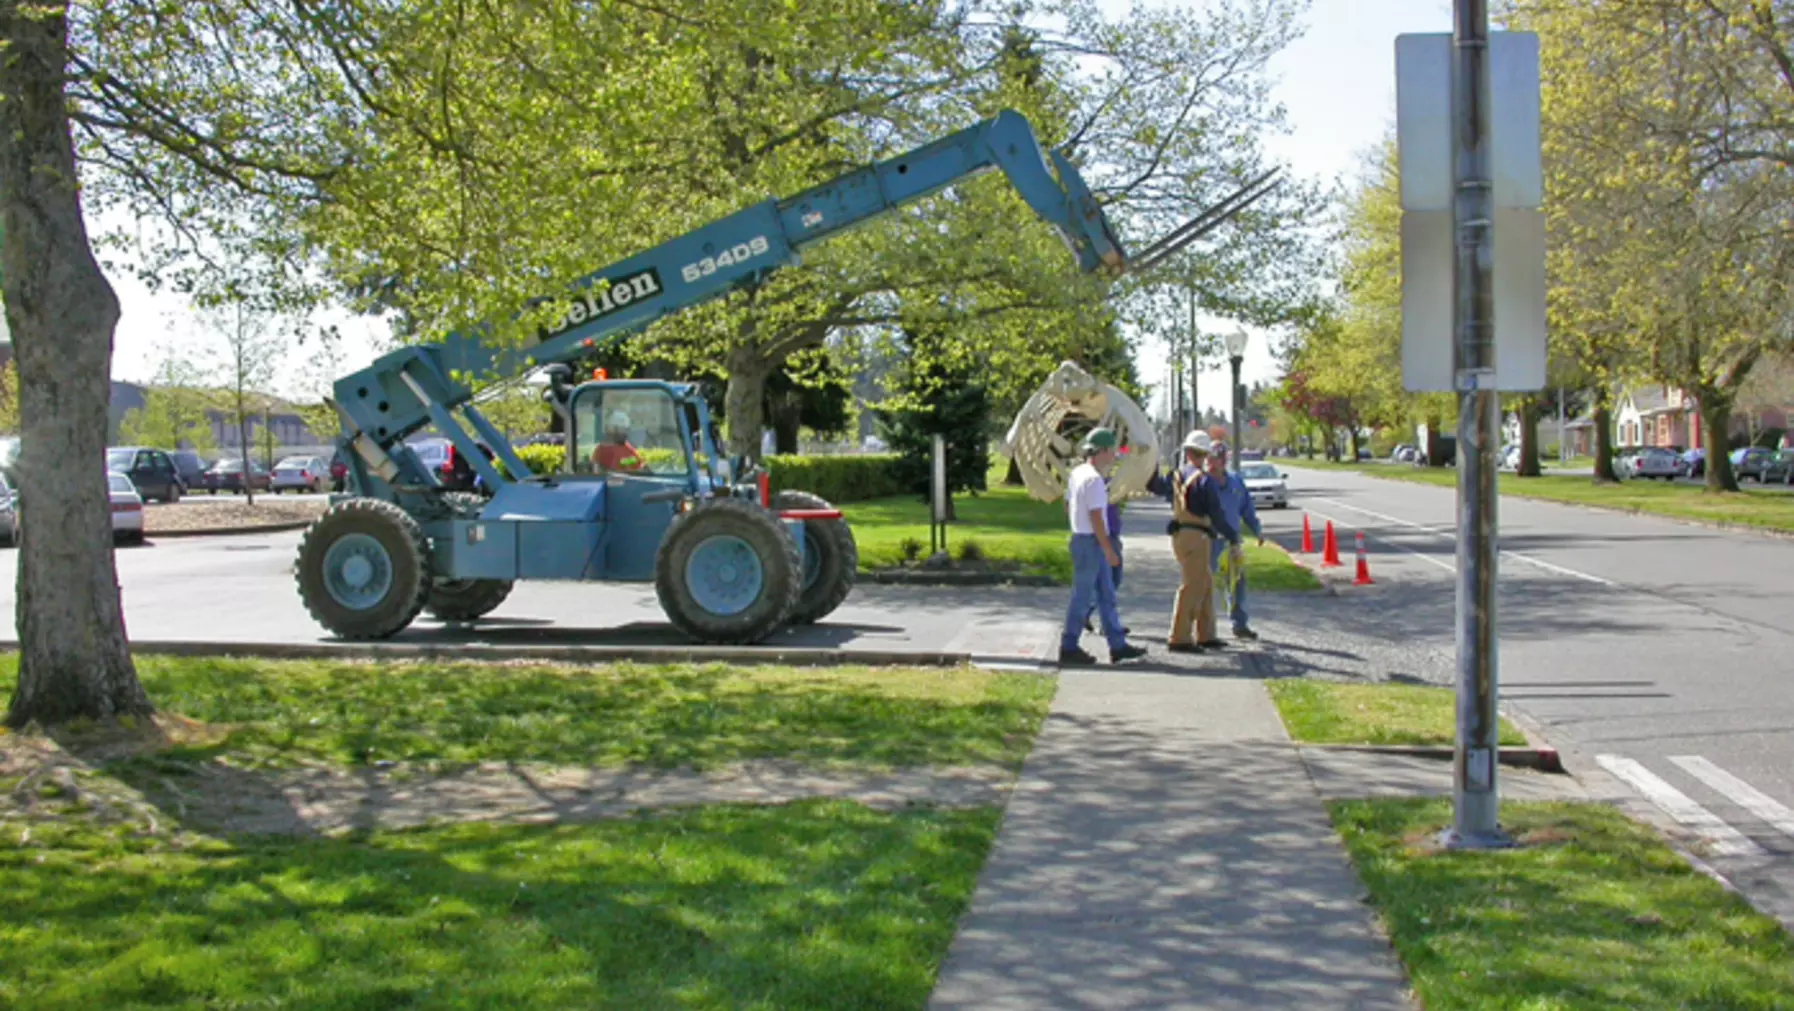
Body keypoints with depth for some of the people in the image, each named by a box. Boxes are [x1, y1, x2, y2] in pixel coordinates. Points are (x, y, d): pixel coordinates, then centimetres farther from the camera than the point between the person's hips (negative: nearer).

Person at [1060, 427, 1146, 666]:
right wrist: (1109, 550, -18)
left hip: (1081, 537, 10)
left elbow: (1068, 507, 20)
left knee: (1106, 595, 11)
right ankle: (1069, 648, 4)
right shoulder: (1093, 479, -18)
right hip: (1091, 542, -10)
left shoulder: (1077, 473, 12)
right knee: (1082, 597, -2)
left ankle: (1118, 645, 15)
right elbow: (1096, 518, -21)